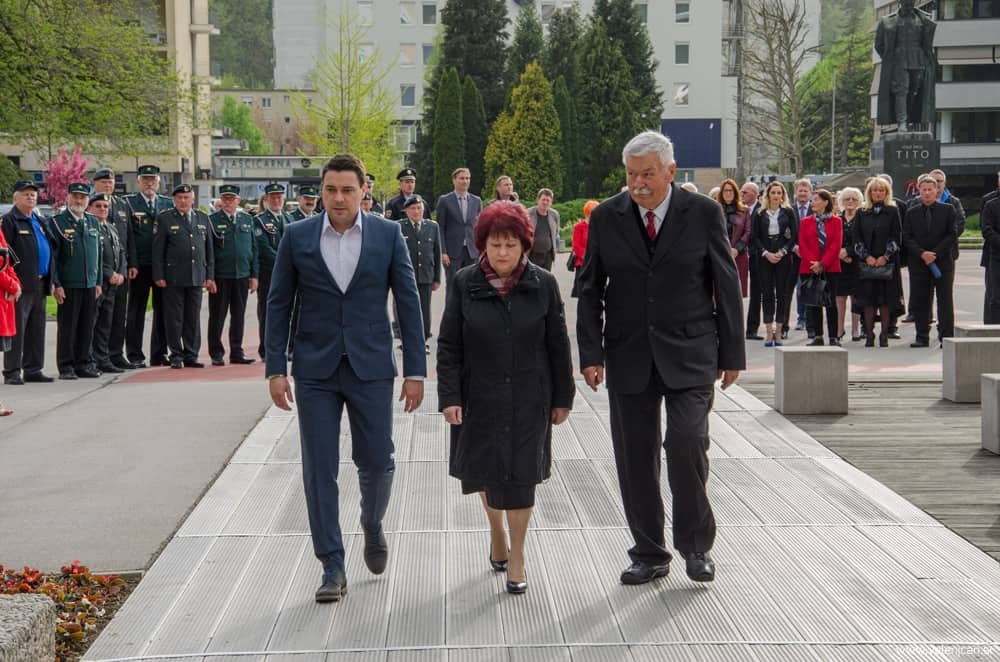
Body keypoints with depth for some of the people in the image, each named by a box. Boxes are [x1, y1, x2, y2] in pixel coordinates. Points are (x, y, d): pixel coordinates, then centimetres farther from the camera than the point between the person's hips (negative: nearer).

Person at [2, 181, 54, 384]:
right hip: (21, 285, -7)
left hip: (39, 285, 7)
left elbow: (49, 251, 23)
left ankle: (33, 369, 17)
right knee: (16, 329, -6)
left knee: (37, 330, 10)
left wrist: (50, 280, 16)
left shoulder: (40, 222, 20)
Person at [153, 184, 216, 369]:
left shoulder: (203, 219, 12)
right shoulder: (165, 219, 0)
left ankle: (191, 355, 14)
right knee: (174, 318, 1)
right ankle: (176, 356, 9)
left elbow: (209, 249, 13)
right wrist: (159, 276, -8)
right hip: (173, 277, -3)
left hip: (197, 277, 3)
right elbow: (158, 250, -2)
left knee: (194, 318, 6)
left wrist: (210, 276, 8)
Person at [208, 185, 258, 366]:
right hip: (220, 276, -3)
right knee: (217, 316, 3)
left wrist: (254, 275, 6)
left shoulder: (247, 219, 10)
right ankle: (216, 354, 11)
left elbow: (254, 248, 11)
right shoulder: (212, 220, 0)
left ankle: (237, 352, 16)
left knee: (239, 316, 8)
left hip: (242, 276, 3)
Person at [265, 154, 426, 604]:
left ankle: (372, 524, 37)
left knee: (376, 461, 5)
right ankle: (332, 567, 10)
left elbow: (408, 301, 1)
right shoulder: (297, 237, 1)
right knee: (319, 470, 1)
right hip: (315, 370, 0)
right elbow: (279, 304, 5)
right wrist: (275, 368, -1)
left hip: (370, 367, 0)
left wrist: (415, 370, -3)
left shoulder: (388, 234, -1)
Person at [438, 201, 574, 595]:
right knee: (488, 472, 14)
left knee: (520, 475, -4)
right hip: (481, 397, 1)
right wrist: (449, 397, -9)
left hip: (528, 399, -1)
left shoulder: (542, 285, -3)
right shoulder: (465, 284, -4)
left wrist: (562, 398, 3)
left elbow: (558, 345, 2)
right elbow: (448, 346, -2)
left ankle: (517, 557, 9)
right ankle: (497, 533, 41)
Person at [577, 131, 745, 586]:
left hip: (690, 353, -2)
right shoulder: (606, 218, 2)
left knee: (687, 442, -16)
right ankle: (649, 553, 19)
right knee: (635, 458, 5)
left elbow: (727, 286, 2)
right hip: (628, 356, 2)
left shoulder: (703, 214, -2)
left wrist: (732, 353, 1)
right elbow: (590, 291, 5)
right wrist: (591, 353, -3)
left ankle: (696, 543, 4)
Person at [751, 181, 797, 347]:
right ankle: (769, 332, 1)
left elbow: (795, 235, 2)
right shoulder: (760, 214, 7)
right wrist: (766, 253, -8)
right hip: (764, 258, 0)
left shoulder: (788, 212, 6)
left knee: (782, 293, 0)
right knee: (767, 293, -1)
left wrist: (782, 252, -10)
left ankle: (778, 332, 3)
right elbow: (755, 237, 4)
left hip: (783, 257, 0)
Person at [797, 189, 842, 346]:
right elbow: (802, 245, 2)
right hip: (809, 269, 2)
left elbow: (836, 245, -4)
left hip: (830, 268, -2)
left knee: (831, 302, -3)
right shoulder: (805, 222, 9)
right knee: (813, 303, 4)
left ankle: (834, 337, 1)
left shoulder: (836, 221, 3)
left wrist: (822, 264, -13)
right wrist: (813, 263, -12)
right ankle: (817, 336, 10)